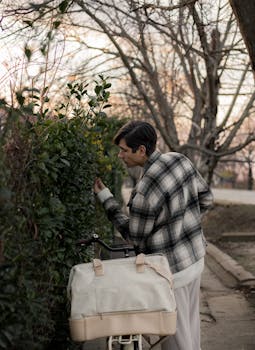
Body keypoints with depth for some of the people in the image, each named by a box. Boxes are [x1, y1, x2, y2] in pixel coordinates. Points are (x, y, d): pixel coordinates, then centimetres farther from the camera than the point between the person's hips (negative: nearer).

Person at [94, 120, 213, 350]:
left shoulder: (146, 189, -27)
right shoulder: (180, 160, -5)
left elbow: (134, 236, -13)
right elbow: (206, 197, 9)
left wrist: (105, 198, -8)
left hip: (171, 267, -8)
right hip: (195, 256, 8)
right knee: (190, 323, 23)